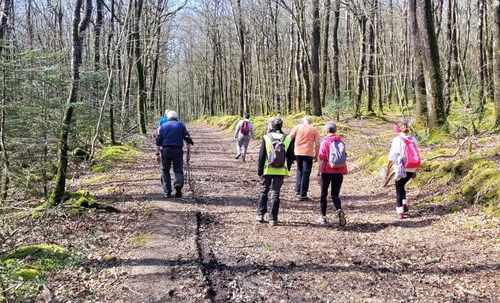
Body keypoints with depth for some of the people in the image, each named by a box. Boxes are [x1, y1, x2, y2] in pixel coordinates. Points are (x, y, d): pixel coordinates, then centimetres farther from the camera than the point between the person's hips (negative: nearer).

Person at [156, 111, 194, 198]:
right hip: (178, 150, 0)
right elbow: (187, 137, 2)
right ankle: (178, 184, -24)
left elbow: (159, 140, 3)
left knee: (165, 171, 11)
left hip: (166, 150, 1)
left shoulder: (163, 126, 10)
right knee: (178, 170, 5)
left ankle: (167, 192, 9)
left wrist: (157, 152, 4)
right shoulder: (181, 125, 10)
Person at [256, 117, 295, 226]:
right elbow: (291, 156, 3)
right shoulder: (287, 139, -1)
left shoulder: (266, 138, -6)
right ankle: (273, 218, 7)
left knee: (264, 191, 15)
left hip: (268, 170, -1)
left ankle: (260, 214, 14)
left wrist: (260, 170, 4)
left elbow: (261, 155, -4)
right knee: (276, 193, 6)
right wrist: (287, 168, 15)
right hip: (281, 171, 1)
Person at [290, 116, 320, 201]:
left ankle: (297, 191, 18)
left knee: (299, 171, 20)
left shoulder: (297, 127, 7)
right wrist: (316, 155, 9)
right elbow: (317, 144, 1)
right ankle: (303, 194, 0)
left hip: (298, 152, 2)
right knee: (306, 174, 2)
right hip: (308, 153, -2)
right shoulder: (314, 130, 4)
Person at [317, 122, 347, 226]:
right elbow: (344, 157, 10)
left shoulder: (325, 141, -7)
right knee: (335, 194, 9)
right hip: (339, 172, 3)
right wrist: (343, 171, 19)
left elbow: (322, 158, -11)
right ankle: (340, 211, -20)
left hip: (327, 171, -3)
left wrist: (320, 172, -6)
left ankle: (323, 217, 16)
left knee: (324, 194, 11)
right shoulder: (341, 141, 7)